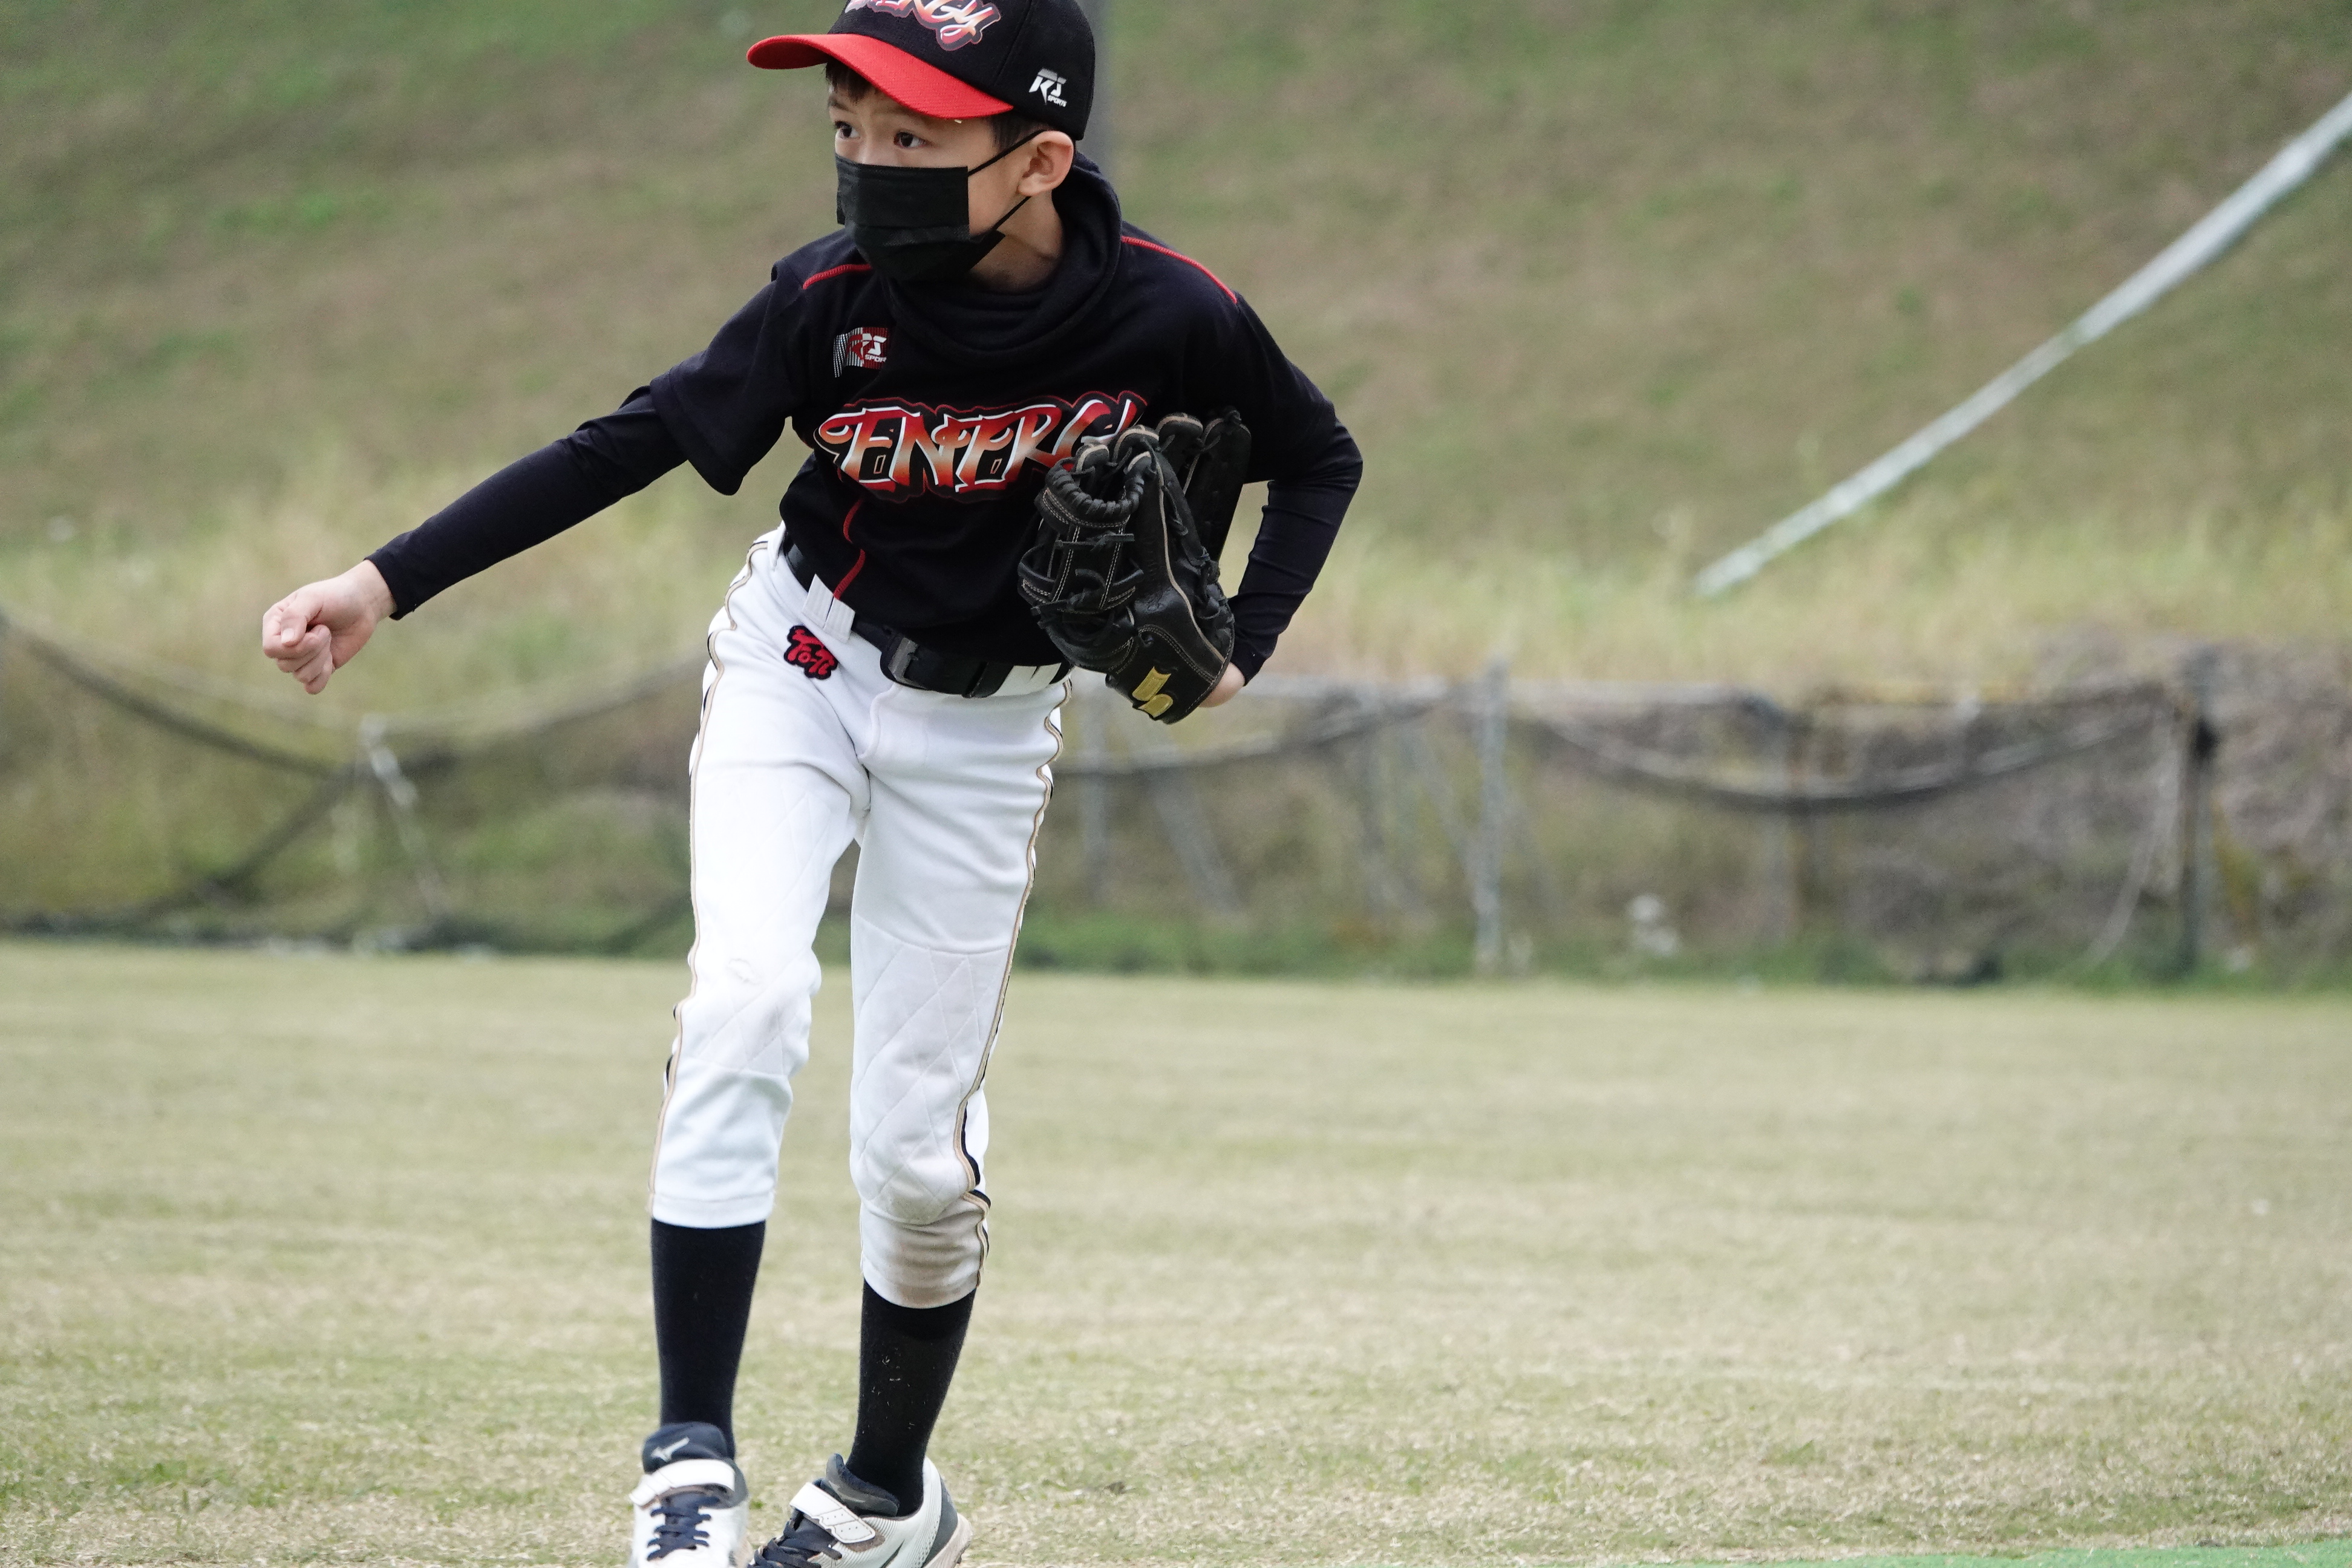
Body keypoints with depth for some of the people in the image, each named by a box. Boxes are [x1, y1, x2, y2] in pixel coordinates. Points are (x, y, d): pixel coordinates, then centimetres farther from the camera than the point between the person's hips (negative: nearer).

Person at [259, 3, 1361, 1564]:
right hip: (801, 665, 0)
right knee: (748, 999, -23)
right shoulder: (835, 302, -21)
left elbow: (1318, 458, -2)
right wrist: (387, 582, -26)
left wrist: (1236, 653, -15)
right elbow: (633, 445, -18)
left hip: (985, 729, 0)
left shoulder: (1166, 316, -20)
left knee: (919, 1143, 1)